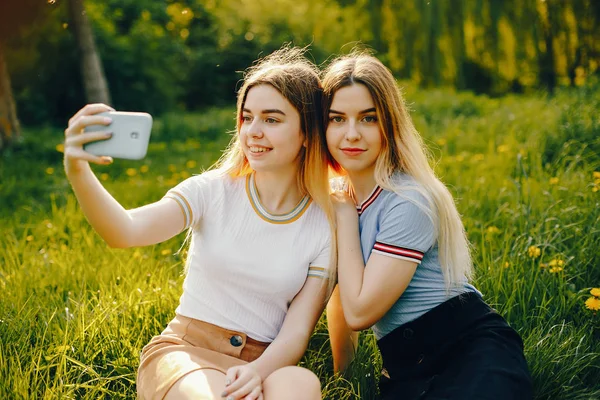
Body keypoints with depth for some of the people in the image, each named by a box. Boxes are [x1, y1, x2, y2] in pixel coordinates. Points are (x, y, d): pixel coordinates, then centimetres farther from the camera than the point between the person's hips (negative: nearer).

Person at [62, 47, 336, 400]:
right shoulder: (212, 191, -1)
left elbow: (297, 332, -2)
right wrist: (78, 171, -37)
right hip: (183, 350, 0)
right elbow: (126, 232, -19)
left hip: (260, 364, 1)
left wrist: (258, 371, -23)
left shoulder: (326, 226, 0)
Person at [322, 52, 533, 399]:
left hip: (475, 354, -6)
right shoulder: (335, 197, 7)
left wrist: (346, 214, -10)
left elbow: (360, 311, -17)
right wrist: (341, 370, 15)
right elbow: (339, 296, 16)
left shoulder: (409, 201, -16)